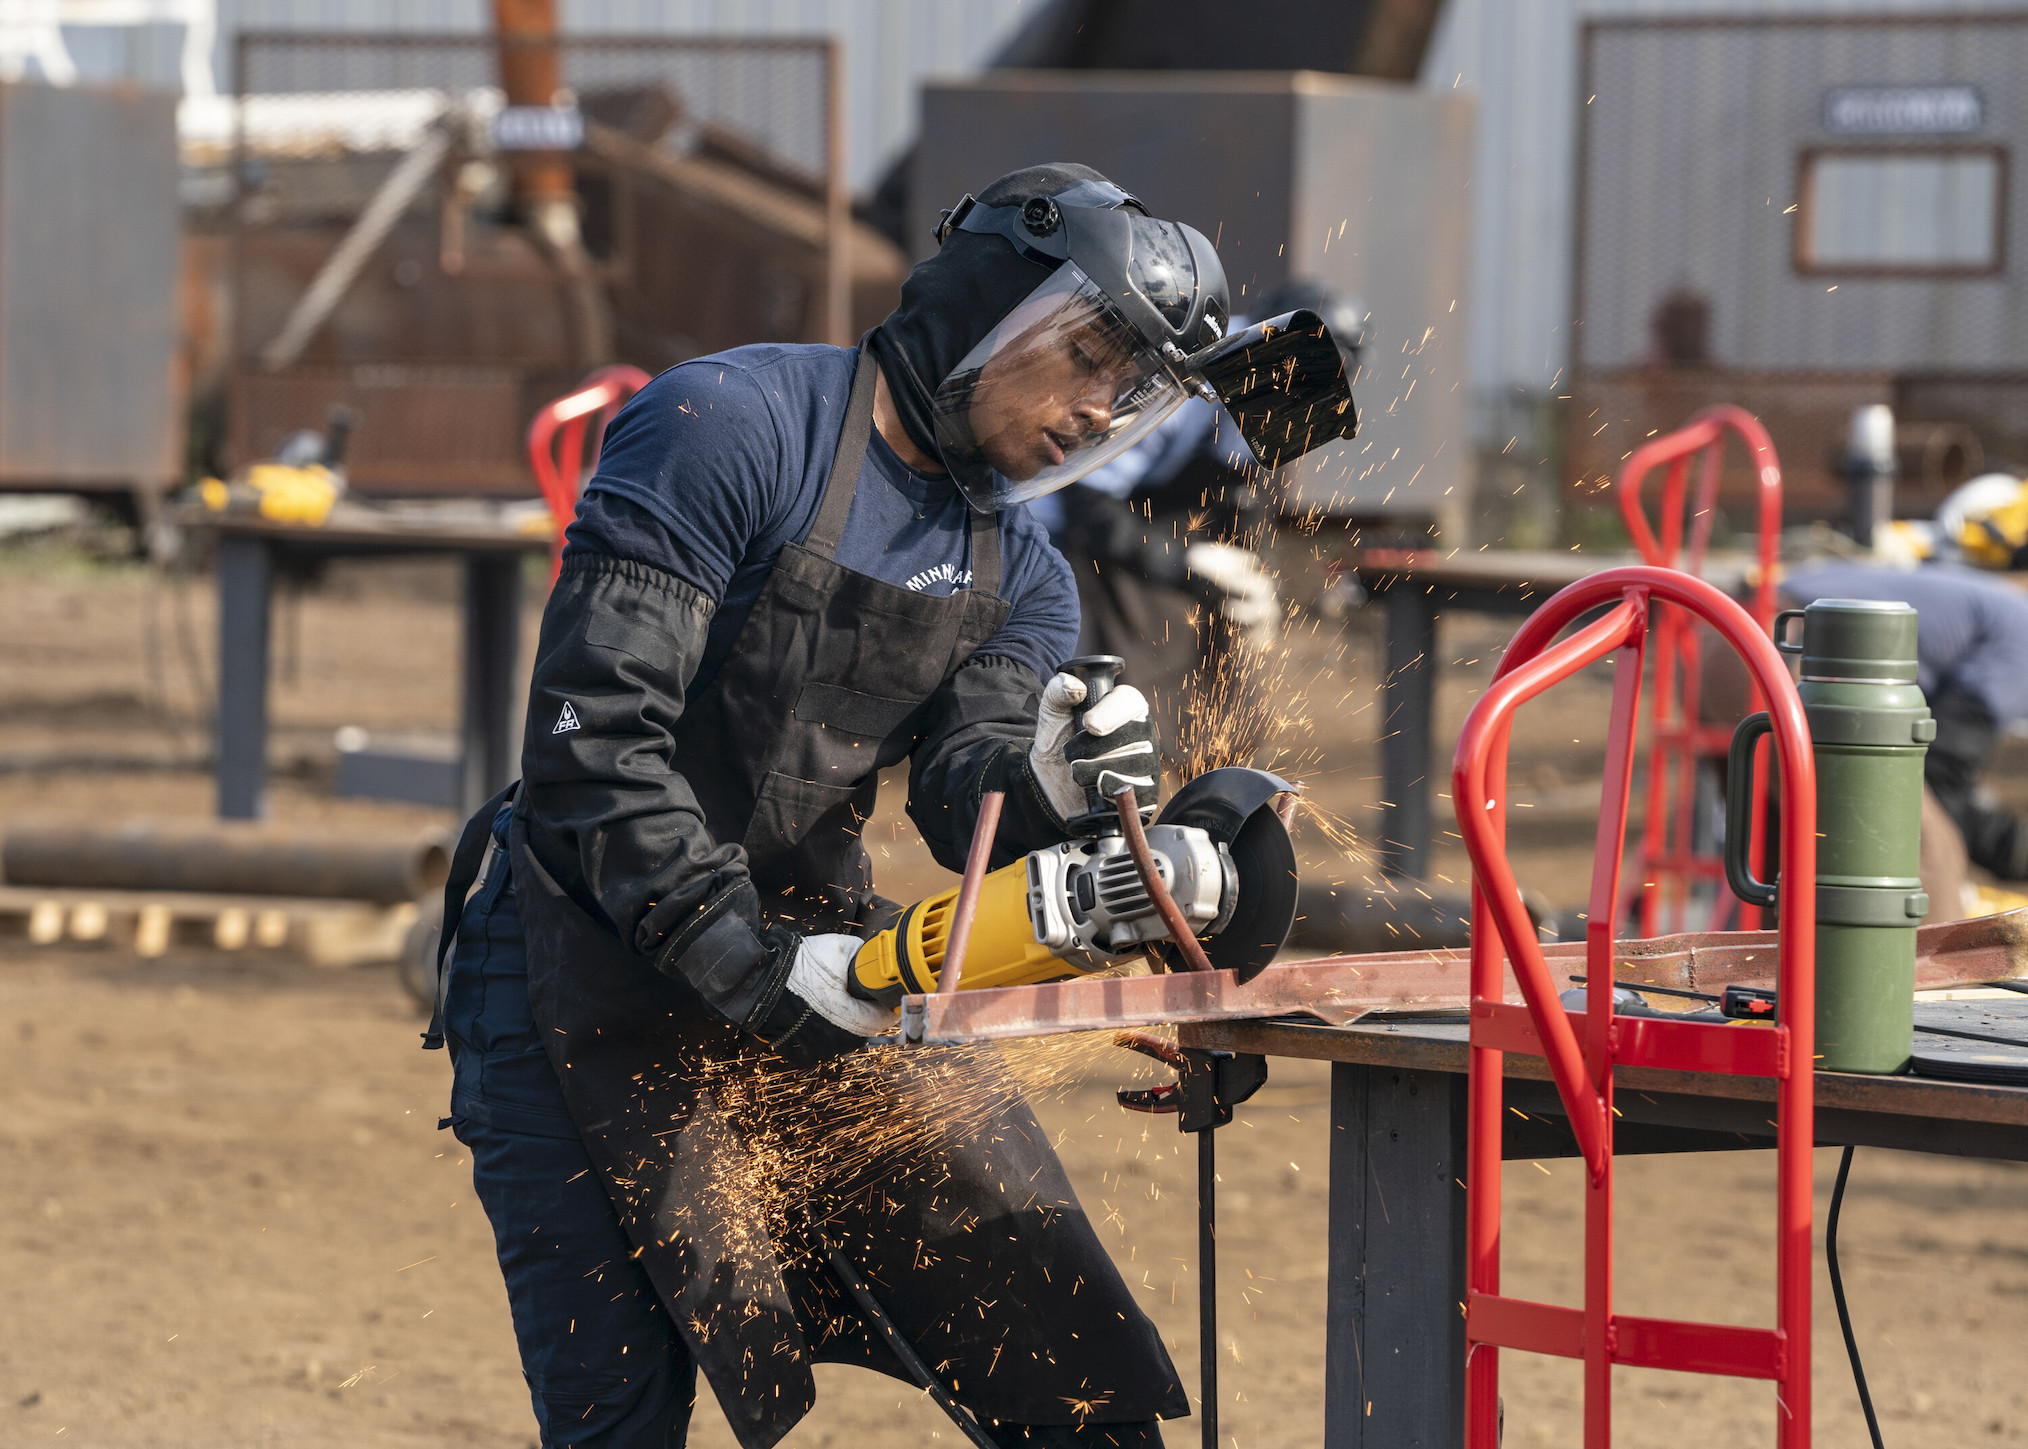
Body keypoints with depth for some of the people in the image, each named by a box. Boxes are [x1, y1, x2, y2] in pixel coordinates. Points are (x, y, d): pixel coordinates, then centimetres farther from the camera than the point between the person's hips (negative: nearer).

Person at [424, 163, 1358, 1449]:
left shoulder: (1019, 576, 9)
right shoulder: (732, 426, -15)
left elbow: (963, 795, -8)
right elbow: (597, 731, -22)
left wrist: (1044, 790, -31)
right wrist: (746, 963, -27)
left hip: (818, 962, 6)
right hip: (595, 977, -6)